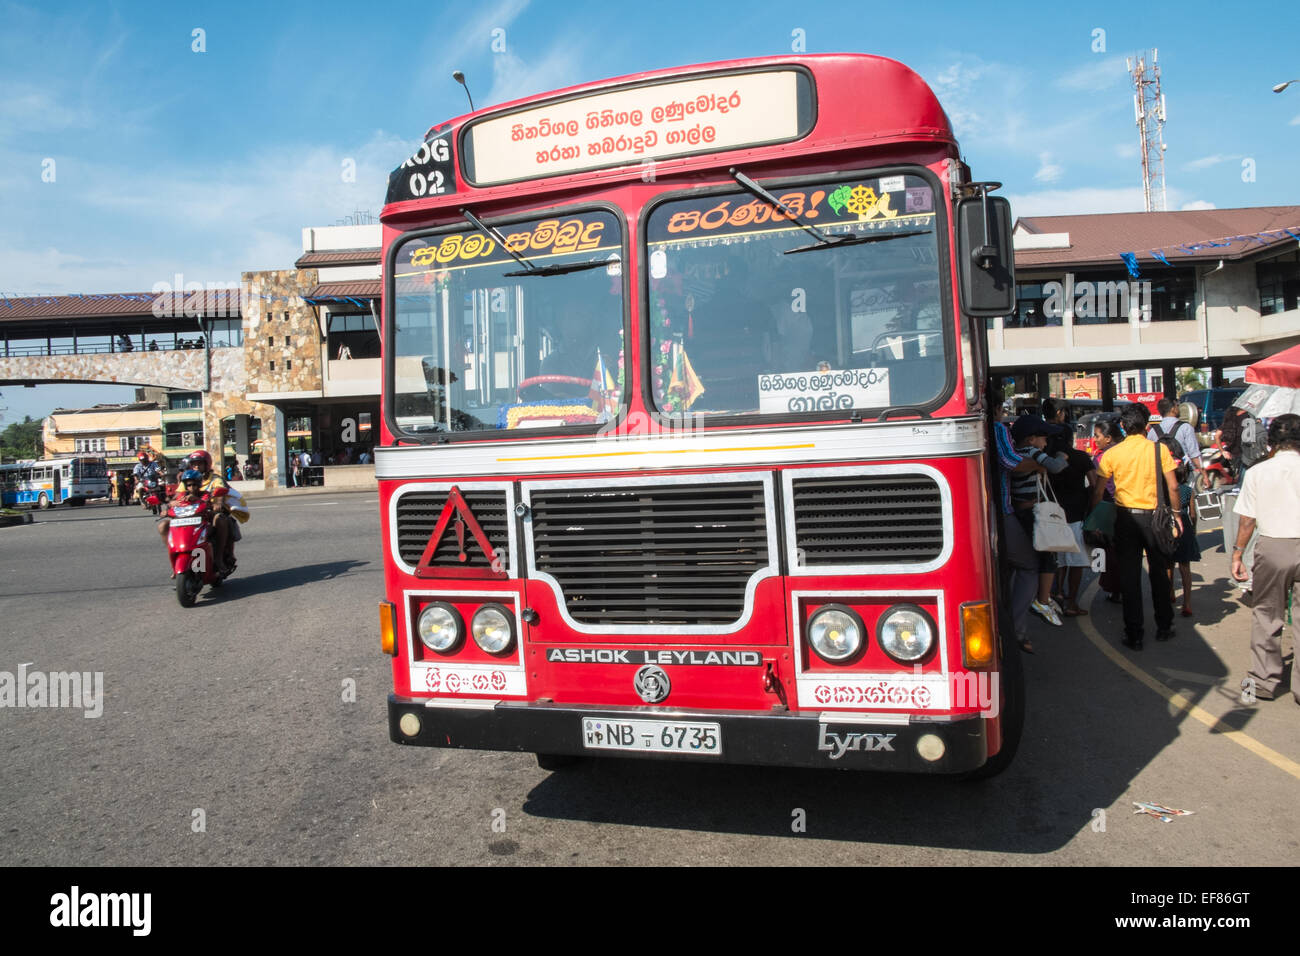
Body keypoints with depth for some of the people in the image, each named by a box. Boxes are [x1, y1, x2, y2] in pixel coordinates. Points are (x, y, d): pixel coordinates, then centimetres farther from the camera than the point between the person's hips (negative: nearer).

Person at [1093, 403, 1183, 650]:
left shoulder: (1111, 454, -4)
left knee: (1129, 576, 4)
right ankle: (1164, 627, 28)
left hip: (1125, 517, 0)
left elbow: (1098, 491, -2)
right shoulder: (1159, 449, -5)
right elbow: (1173, 486, -4)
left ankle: (1134, 635, 6)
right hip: (1153, 516, 1)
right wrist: (1176, 514, 8)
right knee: (1159, 572, 16)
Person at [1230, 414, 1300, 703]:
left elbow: (1247, 520, -1)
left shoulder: (1257, 472, -3)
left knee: (1266, 614, 12)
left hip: (1272, 546, 0)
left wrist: (1237, 554, 8)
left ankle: (1264, 681, 18)